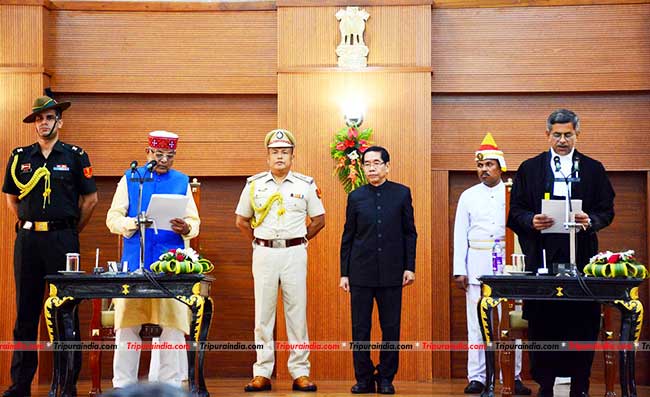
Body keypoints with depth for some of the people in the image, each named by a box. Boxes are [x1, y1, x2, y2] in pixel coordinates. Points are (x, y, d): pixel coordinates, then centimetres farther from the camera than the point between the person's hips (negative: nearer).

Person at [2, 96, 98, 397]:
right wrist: (28, 225, 11)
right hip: (27, 238, 3)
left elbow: (91, 198, 6)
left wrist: (71, 231, 6)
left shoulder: (75, 156, 3)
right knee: (25, 310, 5)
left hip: (62, 239, -2)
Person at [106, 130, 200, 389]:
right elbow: (113, 218, 4)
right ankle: (123, 383, 8)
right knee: (128, 323, 0)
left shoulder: (182, 182, 13)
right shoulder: (130, 179, 10)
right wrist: (133, 223, -15)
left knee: (172, 326, -1)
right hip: (135, 262, -1)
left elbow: (194, 221, 10)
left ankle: (170, 383, 7)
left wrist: (186, 228, -12)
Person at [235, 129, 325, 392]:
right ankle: (262, 373, 8)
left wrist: (299, 240, 8)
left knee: (297, 312, 1)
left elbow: (319, 220, 12)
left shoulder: (306, 185, 3)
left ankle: (300, 373, 6)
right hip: (264, 254, 1)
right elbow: (241, 220, 15)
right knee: (263, 313, 3)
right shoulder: (254, 184, 5)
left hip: (294, 254, -1)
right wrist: (259, 242, 10)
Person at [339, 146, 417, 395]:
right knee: (360, 328, 3)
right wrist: (344, 273, 5)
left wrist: (409, 267, 0)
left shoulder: (402, 193, 4)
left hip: (391, 272, -1)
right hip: (361, 273, 1)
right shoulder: (356, 197, 6)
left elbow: (409, 232, 6)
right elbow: (347, 237, 8)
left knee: (391, 328, 4)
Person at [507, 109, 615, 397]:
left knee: (583, 324, -1)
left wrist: (591, 221, -12)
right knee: (542, 323, 0)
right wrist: (531, 221, -12)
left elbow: (607, 211, 9)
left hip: (581, 256, 0)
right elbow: (515, 212, 8)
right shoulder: (529, 168, 11)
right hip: (541, 255, 0)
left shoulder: (593, 169, 12)